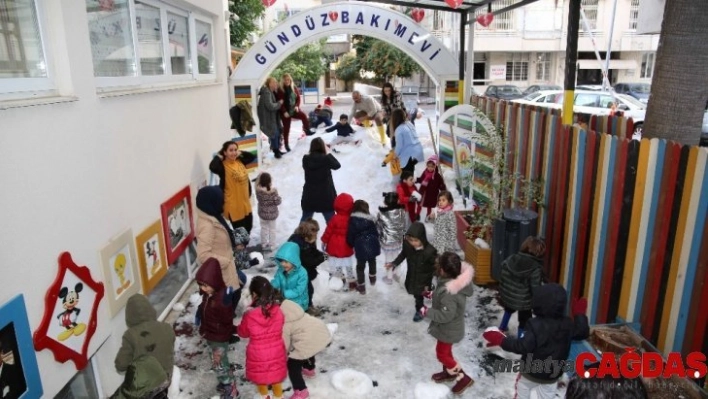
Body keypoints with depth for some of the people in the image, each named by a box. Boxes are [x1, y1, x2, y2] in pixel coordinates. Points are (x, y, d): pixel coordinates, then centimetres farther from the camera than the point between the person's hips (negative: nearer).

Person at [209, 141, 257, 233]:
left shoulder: (240, 161, 2)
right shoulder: (222, 166, -18)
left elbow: (252, 156, 17)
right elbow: (212, 167, -40)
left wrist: (241, 153, 4)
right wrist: (218, 157, -22)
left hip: (245, 200, 7)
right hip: (233, 204, -7)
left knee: (248, 226, 25)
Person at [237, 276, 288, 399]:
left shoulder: (249, 316, -25)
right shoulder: (278, 311, -20)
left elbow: (243, 333, -4)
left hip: (258, 354, -2)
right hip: (276, 353, 2)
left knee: (260, 376, 27)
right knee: (276, 377, 25)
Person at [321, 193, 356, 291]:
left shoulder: (335, 219, -20)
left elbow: (328, 231, -11)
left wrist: (324, 241, 3)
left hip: (334, 248, -3)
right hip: (347, 249, 3)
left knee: (335, 266, 13)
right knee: (348, 266, 17)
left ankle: (340, 282, 17)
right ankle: (352, 283, 25)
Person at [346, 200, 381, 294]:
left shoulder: (353, 220, -6)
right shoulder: (371, 219, 1)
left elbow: (350, 235, -6)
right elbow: (376, 233, 6)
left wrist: (352, 244, 11)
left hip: (360, 247, -3)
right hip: (372, 245, 3)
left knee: (360, 266, 11)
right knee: (372, 261, 28)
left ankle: (361, 286, 17)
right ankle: (372, 278, 48)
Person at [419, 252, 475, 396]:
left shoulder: (448, 292, -40)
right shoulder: (458, 279, -12)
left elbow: (446, 315, -34)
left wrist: (427, 312, -22)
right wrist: (434, 295, 4)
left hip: (449, 329, -9)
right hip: (449, 326, 9)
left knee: (442, 354, 12)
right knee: (445, 351, 27)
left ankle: (464, 378, 25)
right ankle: (448, 372, 48)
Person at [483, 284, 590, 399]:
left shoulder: (536, 325, -29)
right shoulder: (567, 324, -10)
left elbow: (523, 346, -32)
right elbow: (583, 332, 8)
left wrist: (501, 340, -26)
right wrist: (579, 314, 19)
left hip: (532, 370, -5)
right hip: (553, 374, 5)